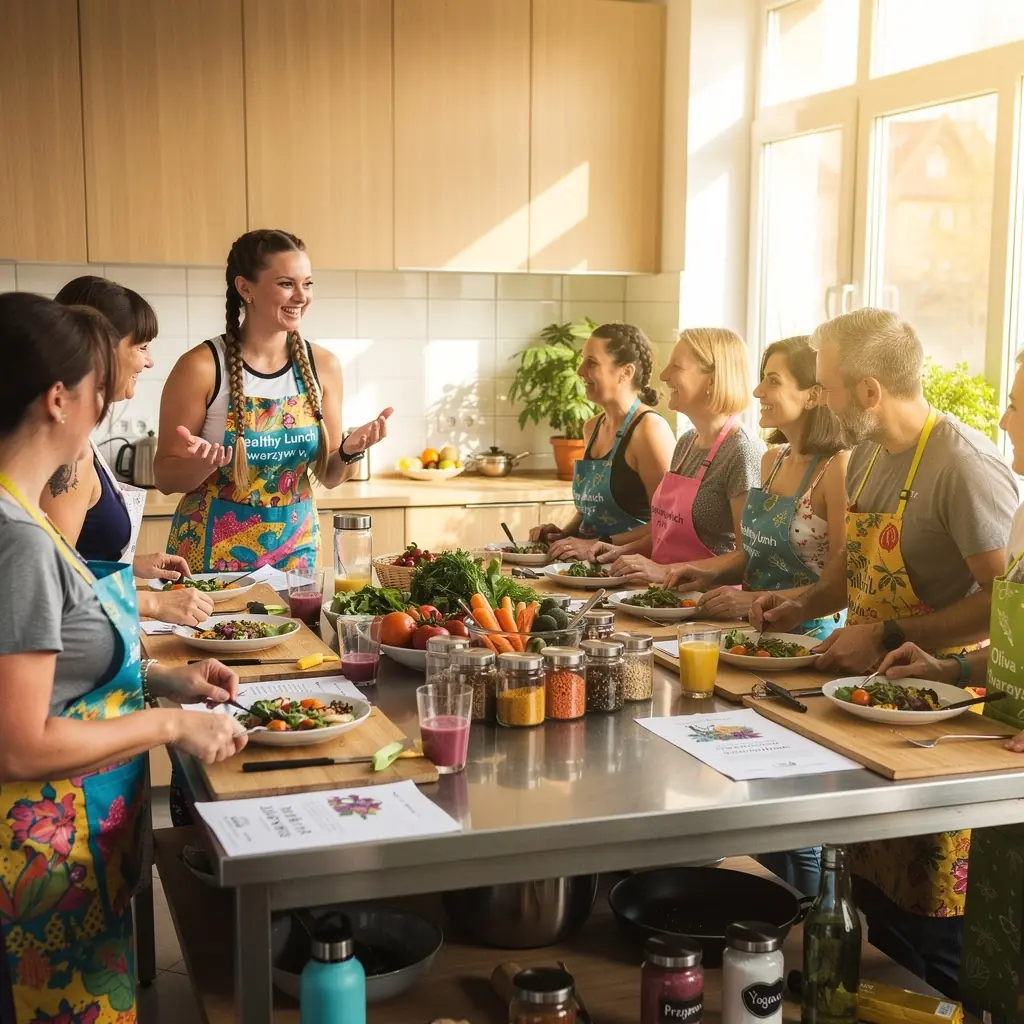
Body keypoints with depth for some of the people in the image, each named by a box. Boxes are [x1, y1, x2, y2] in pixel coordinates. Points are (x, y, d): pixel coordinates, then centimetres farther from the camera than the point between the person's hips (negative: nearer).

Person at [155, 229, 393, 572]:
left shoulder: (322, 365, -3)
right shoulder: (202, 367, -14)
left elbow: (328, 476, 6)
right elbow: (165, 477, -7)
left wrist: (350, 452, -14)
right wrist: (203, 464, -26)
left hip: (295, 550, 3)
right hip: (213, 554, -3)